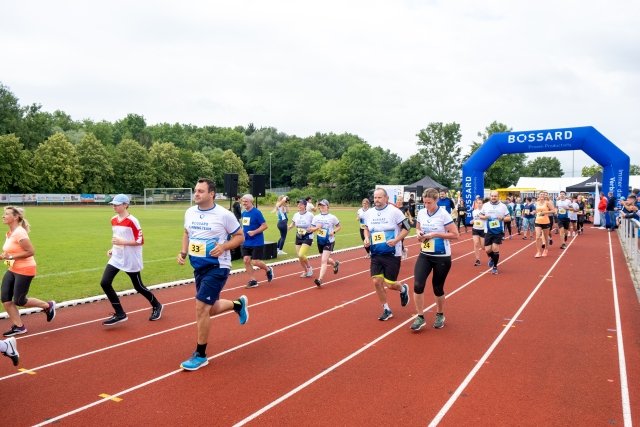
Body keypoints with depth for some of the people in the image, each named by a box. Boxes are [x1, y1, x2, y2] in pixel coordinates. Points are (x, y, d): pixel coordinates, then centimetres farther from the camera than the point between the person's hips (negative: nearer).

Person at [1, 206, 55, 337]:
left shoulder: (19, 233, -20)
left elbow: (31, 251, -23)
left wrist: (11, 257, -23)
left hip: (24, 270, -9)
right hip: (13, 270, 9)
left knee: (19, 301, -1)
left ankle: (48, 306, 21)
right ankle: (18, 326, 14)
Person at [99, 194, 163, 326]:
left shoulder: (132, 221, -16)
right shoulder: (113, 220, 7)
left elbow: (140, 241, -18)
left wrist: (123, 242, -24)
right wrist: (113, 249, 8)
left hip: (131, 260, -7)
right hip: (116, 258, 7)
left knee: (138, 287, 6)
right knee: (105, 283, -8)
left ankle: (156, 306, 31)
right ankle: (120, 314, 3)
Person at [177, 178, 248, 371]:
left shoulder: (224, 215, -15)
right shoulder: (189, 212, 2)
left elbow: (240, 237, -5)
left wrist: (224, 247, -22)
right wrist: (183, 252, 3)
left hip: (217, 267, -7)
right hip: (198, 267, 7)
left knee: (201, 308, -11)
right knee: (209, 309, 15)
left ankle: (200, 355, 6)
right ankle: (238, 304, 46)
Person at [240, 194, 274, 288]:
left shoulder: (257, 212, -13)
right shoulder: (244, 213, 8)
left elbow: (265, 226, -14)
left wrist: (254, 232, -22)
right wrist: (242, 232, 5)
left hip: (257, 242, -7)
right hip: (246, 242, 7)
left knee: (255, 262, -6)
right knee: (246, 260, 0)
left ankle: (268, 270, 23)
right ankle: (253, 281, 12)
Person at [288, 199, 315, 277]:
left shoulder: (310, 215, -13)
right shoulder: (296, 215, 0)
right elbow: (292, 224, 14)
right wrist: (288, 227, -7)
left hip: (307, 238, -5)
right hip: (298, 237, 5)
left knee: (301, 255, -18)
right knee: (299, 256, 6)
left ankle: (309, 267, 10)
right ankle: (305, 271, 28)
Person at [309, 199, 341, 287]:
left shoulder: (332, 217, -6)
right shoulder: (316, 217, 3)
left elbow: (339, 226, 5)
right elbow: (311, 229, 4)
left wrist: (334, 231, -13)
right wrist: (316, 228, -17)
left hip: (329, 241, -5)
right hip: (320, 241, 5)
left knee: (324, 260, -15)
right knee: (325, 260, 18)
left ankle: (320, 279, -16)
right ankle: (335, 263, 50)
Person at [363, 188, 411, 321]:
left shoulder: (394, 211, -12)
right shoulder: (369, 213, 3)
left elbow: (407, 227, -8)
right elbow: (366, 228, 19)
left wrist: (396, 240, -21)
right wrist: (367, 238, -2)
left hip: (392, 254, -5)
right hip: (376, 255, 5)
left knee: (390, 284, -1)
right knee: (377, 282, 0)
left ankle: (403, 289, 36)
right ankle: (386, 310, 20)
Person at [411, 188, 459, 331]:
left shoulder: (444, 215, -15)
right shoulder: (421, 213, 1)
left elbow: (455, 234, -14)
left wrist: (435, 234, -21)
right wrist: (419, 234, -5)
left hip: (442, 257, -4)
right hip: (424, 255, 4)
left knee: (438, 288, 8)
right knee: (418, 285, -11)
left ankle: (440, 315, 34)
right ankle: (420, 317, 4)